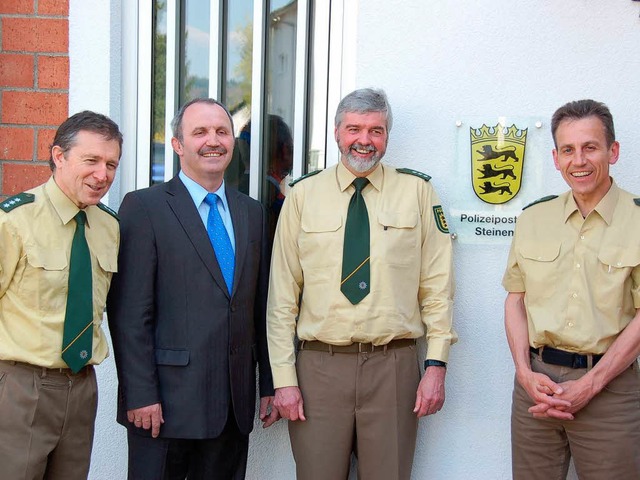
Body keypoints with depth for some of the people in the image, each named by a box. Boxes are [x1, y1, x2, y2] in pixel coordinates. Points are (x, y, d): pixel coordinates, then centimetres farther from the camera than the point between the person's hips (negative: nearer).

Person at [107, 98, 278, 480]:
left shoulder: (252, 212, 13)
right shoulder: (144, 207, -4)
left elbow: (262, 305, 14)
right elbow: (129, 312, -9)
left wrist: (270, 384, 11)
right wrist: (140, 395, -14)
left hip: (235, 404, 5)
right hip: (167, 404, -5)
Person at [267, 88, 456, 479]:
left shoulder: (417, 192, 5)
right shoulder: (303, 196, 5)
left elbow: (438, 285, 3)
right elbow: (282, 294, 3)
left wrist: (437, 365, -4)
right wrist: (284, 377, -2)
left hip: (394, 366, 0)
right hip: (319, 365, 0)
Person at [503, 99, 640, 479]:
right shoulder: (533, 219, 7)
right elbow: (516, 299, 10)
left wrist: (588, 386, -12)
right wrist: (524, 372, -3)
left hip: (609, 385, -3)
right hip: (537, 380, 3)